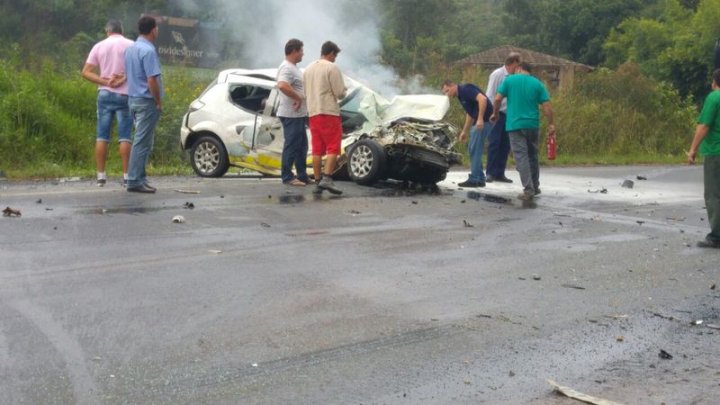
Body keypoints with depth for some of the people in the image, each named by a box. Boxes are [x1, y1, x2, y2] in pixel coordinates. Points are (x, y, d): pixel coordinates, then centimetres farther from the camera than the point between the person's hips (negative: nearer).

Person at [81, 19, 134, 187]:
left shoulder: (99, 46, 6)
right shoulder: (131, 45, -1)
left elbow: (86, 72, 0)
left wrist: (105, 82, -7)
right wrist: (124, 79, -9)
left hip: (104, 94, 2)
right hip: (124, 95, -2)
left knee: (102, 136, 6)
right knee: (124, 137, -1)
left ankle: (101, 175, 5)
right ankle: (126, 175, -3)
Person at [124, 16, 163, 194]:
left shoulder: (130, 49, 13)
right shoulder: (148, 51, -17)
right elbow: (152, 80, -21)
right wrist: (159, 102, -12)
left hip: (133, 99, 9)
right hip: (147, 101, -9)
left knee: (142, 140, 14)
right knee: (142, 142, -6)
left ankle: (139, 177, 16)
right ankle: (135, 181, -5)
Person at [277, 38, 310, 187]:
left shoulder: (293, 67, 18)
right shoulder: (286, 68, -16)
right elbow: (282, 86, -34)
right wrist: (297, 98, -26)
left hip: (299, 114, 10)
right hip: (291, 114, -10)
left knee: (301, 146, 14)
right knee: (291, 145, -5)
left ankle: (302, 176, 22)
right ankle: (287, 177, 0)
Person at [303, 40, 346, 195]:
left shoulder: (308, 69, 14)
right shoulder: (332, 68, -8)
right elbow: (340, 93, -11)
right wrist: (344, 90, 10)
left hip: (313, 113, 7)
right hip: (329, 113, -7)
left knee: (317, 150, 9)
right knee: (333, 148, -5)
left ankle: (317, 182, 9)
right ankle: (327, 179, -17)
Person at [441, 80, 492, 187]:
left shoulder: (466, 89, -12)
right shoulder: (461, 96, 18)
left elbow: (482, 99, -25)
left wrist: (480, 119, -29)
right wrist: (464, 132, 28)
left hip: (483, 121, -10)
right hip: (478, 122, 10)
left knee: (475, 150, -7)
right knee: (472, 149, 13)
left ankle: (474, 179, -3)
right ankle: (479, 179, 17)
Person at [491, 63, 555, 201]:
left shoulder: (509, 80, 1)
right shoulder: (537, 83, 5)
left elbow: (498, 99, -4)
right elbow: (547, 106, -1)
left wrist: (495, 114, 12)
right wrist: (551, 124, 5)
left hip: (515, 124, -3)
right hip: (533, 124, 3)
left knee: (521, 156, -4)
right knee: (533, 155, 17)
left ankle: (528, 189, -13)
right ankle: (535, 187, 26)